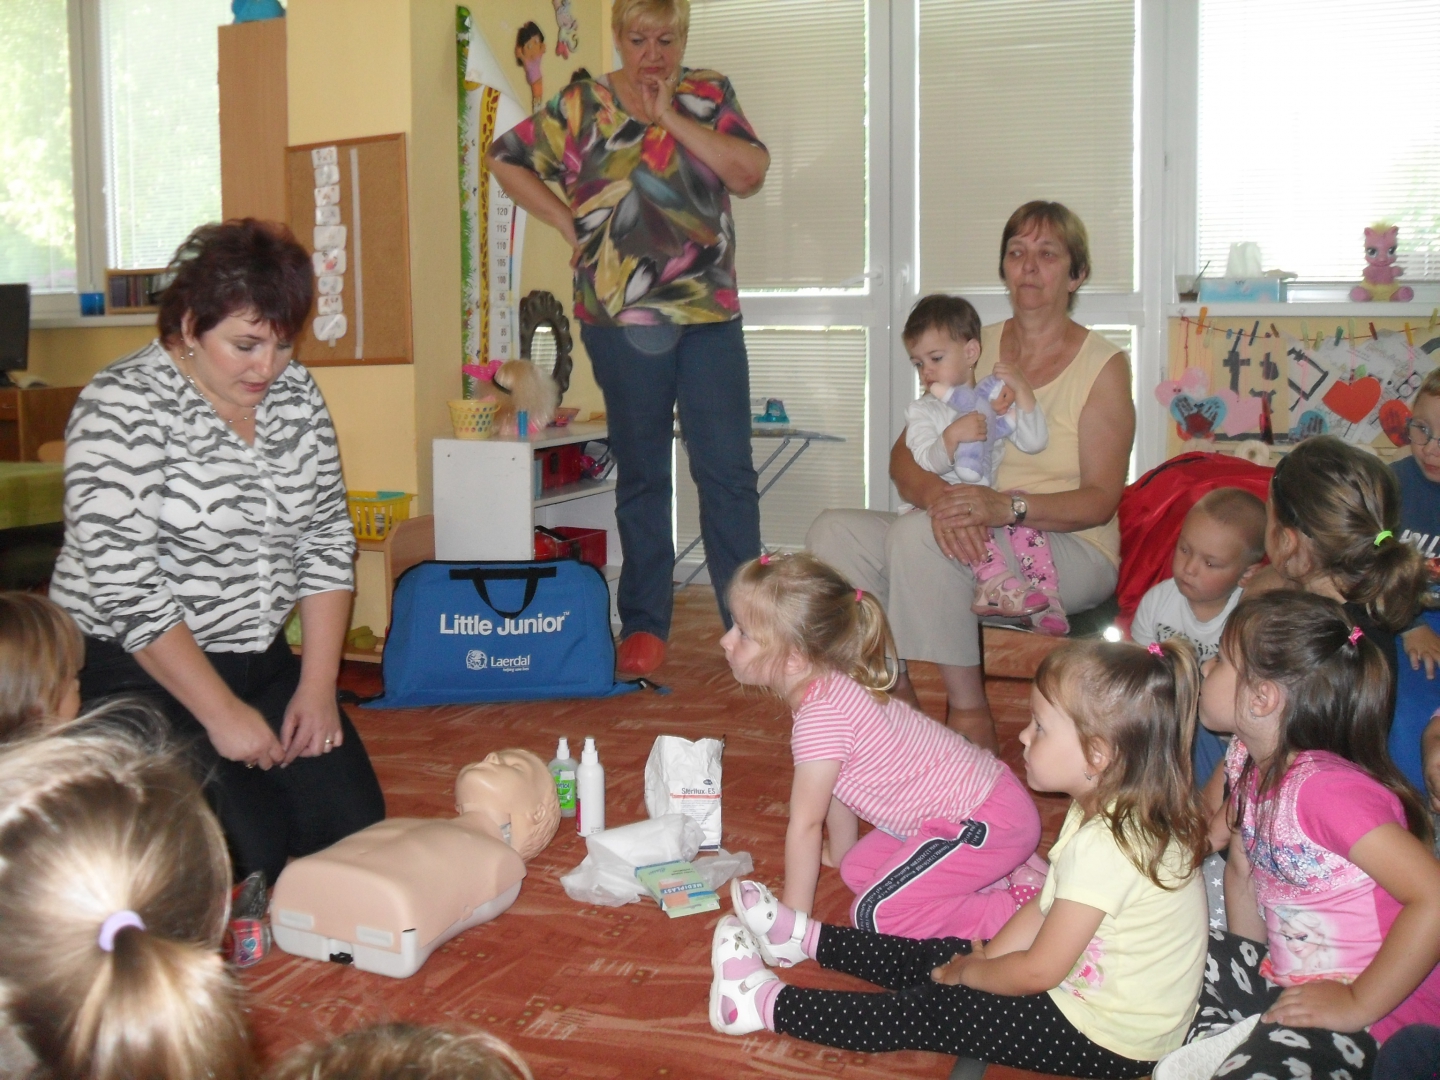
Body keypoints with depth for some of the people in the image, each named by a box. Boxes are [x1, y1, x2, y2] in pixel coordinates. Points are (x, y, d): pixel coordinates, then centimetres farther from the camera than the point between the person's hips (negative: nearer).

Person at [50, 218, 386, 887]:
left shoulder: (295, 393, 3)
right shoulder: (123, 407, -16)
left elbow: (326, 540, 6)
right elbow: (125, 588, -20)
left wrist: (318, 685, -2)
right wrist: (221, 712, -18)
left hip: (260, 658, 6)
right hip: (134, 671, -6)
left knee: (352, 826, -6)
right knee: (249, 852, -15)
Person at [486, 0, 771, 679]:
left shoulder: (710, 96, 10)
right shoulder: (581, 106, 6)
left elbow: (750, 174, -5)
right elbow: (504, 158, 9)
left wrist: (671, 116, -8)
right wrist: (566, 221, 2)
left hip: (710, 315, 1)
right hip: (620, 316, -1)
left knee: (728, 469, -1)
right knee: (641, 474, 7)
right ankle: (644, 624, 16)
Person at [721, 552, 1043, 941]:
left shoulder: (822, 715, -25)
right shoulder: (829, 688, 4)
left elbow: (805, 824, -18)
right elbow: (836, 790, 20)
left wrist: (793, 920, -9)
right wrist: (841, 853, 33)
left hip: (986, 821, -10)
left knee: (874, 915, -12)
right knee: (859, 870, 13)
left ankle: (1024, 902, -7)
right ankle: (1001, 868, 16)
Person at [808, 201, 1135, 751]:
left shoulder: (1103, 365, -2)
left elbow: (1101, 499, -10)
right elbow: (904, 456, 2)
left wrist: (1009, 506, -29)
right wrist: (938, 495, -22)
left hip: (1070, 552, -5)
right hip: (967, 538, 6)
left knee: (915, 535, -31)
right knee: (834, 532, -16)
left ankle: (969, 712, -20)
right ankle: (896, 698, -13)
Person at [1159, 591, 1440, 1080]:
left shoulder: (1325, 787, -27)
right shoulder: (1247, 760, -1)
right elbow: (1241, 870, 11)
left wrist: (1357, 1005, -24)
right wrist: (1252, 966, 6)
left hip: (1373, 1010, -9)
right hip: (1287, 976, 9)